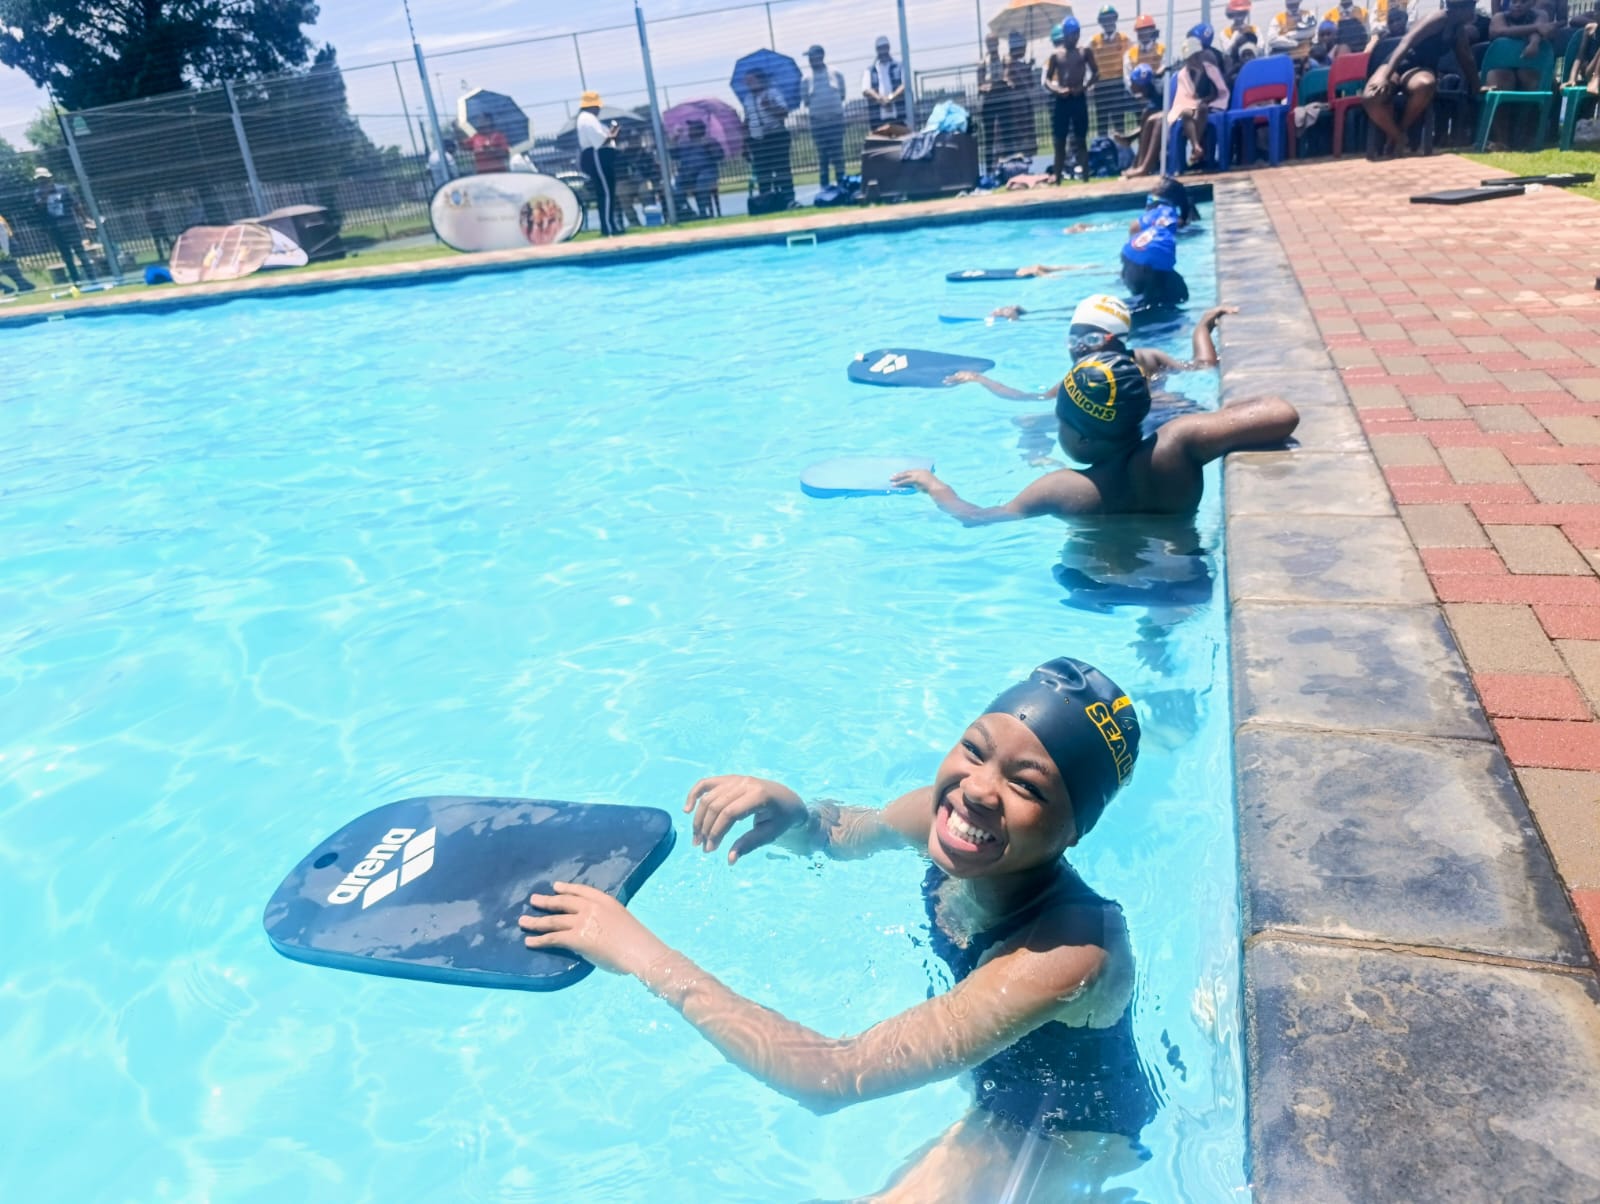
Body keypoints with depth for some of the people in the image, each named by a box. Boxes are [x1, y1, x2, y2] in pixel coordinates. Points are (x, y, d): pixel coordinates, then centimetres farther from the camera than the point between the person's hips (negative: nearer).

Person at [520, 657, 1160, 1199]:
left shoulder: (1073, 952, -42)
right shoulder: (949, 810, -24)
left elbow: (832, 1077, -42)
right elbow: (844, 834, -1)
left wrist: (644, 954, -39)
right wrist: (792, 815, -26)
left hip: (1075, 1133, -5)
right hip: (1007, 1088, 5)